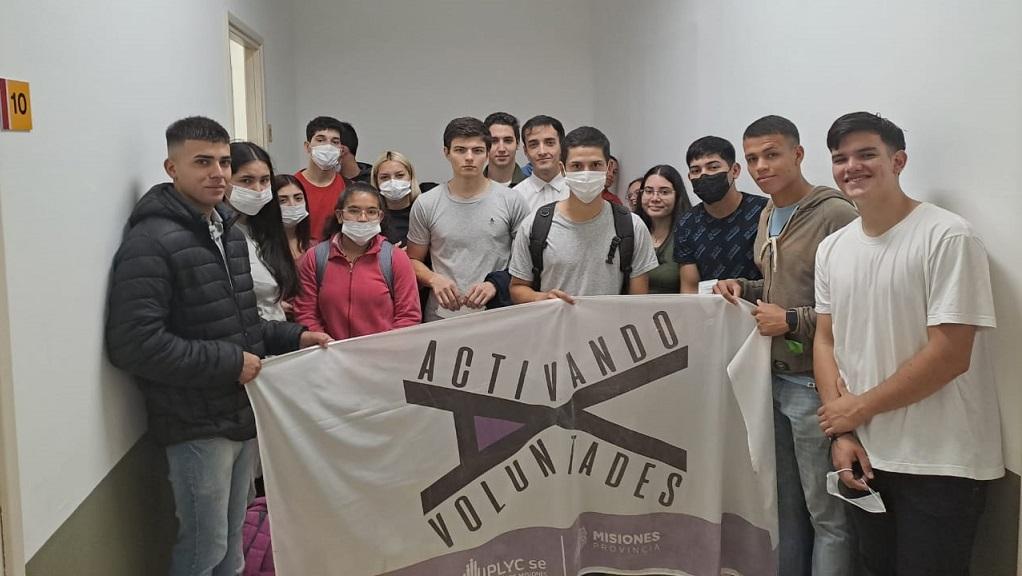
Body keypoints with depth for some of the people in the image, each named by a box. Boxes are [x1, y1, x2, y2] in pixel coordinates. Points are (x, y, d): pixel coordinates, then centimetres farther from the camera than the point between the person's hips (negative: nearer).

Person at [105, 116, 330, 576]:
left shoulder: (229, 232, 12)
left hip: (241, 415, 8)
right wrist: (228, 363, -22)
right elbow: (134, 344, -26)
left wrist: (292, 337, 6)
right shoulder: (150, 242, -18)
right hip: (197, 426, -8)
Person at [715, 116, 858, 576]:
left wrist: (793, 321, -18)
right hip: (774, 380, 8)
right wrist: (743, 288, 8)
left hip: (815, 385, -8)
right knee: (786, 506, 19)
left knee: (827, 516, 3)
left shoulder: (837, 215, -14)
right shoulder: (767, 215, 14)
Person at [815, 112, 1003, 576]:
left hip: (940, 466, -6)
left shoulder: (947, 238, -14)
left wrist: (857, 408, -11)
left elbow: (950, 356, -18)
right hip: (864, 456, 6)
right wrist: (841, 433, -3)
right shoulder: (832, 249, 6)